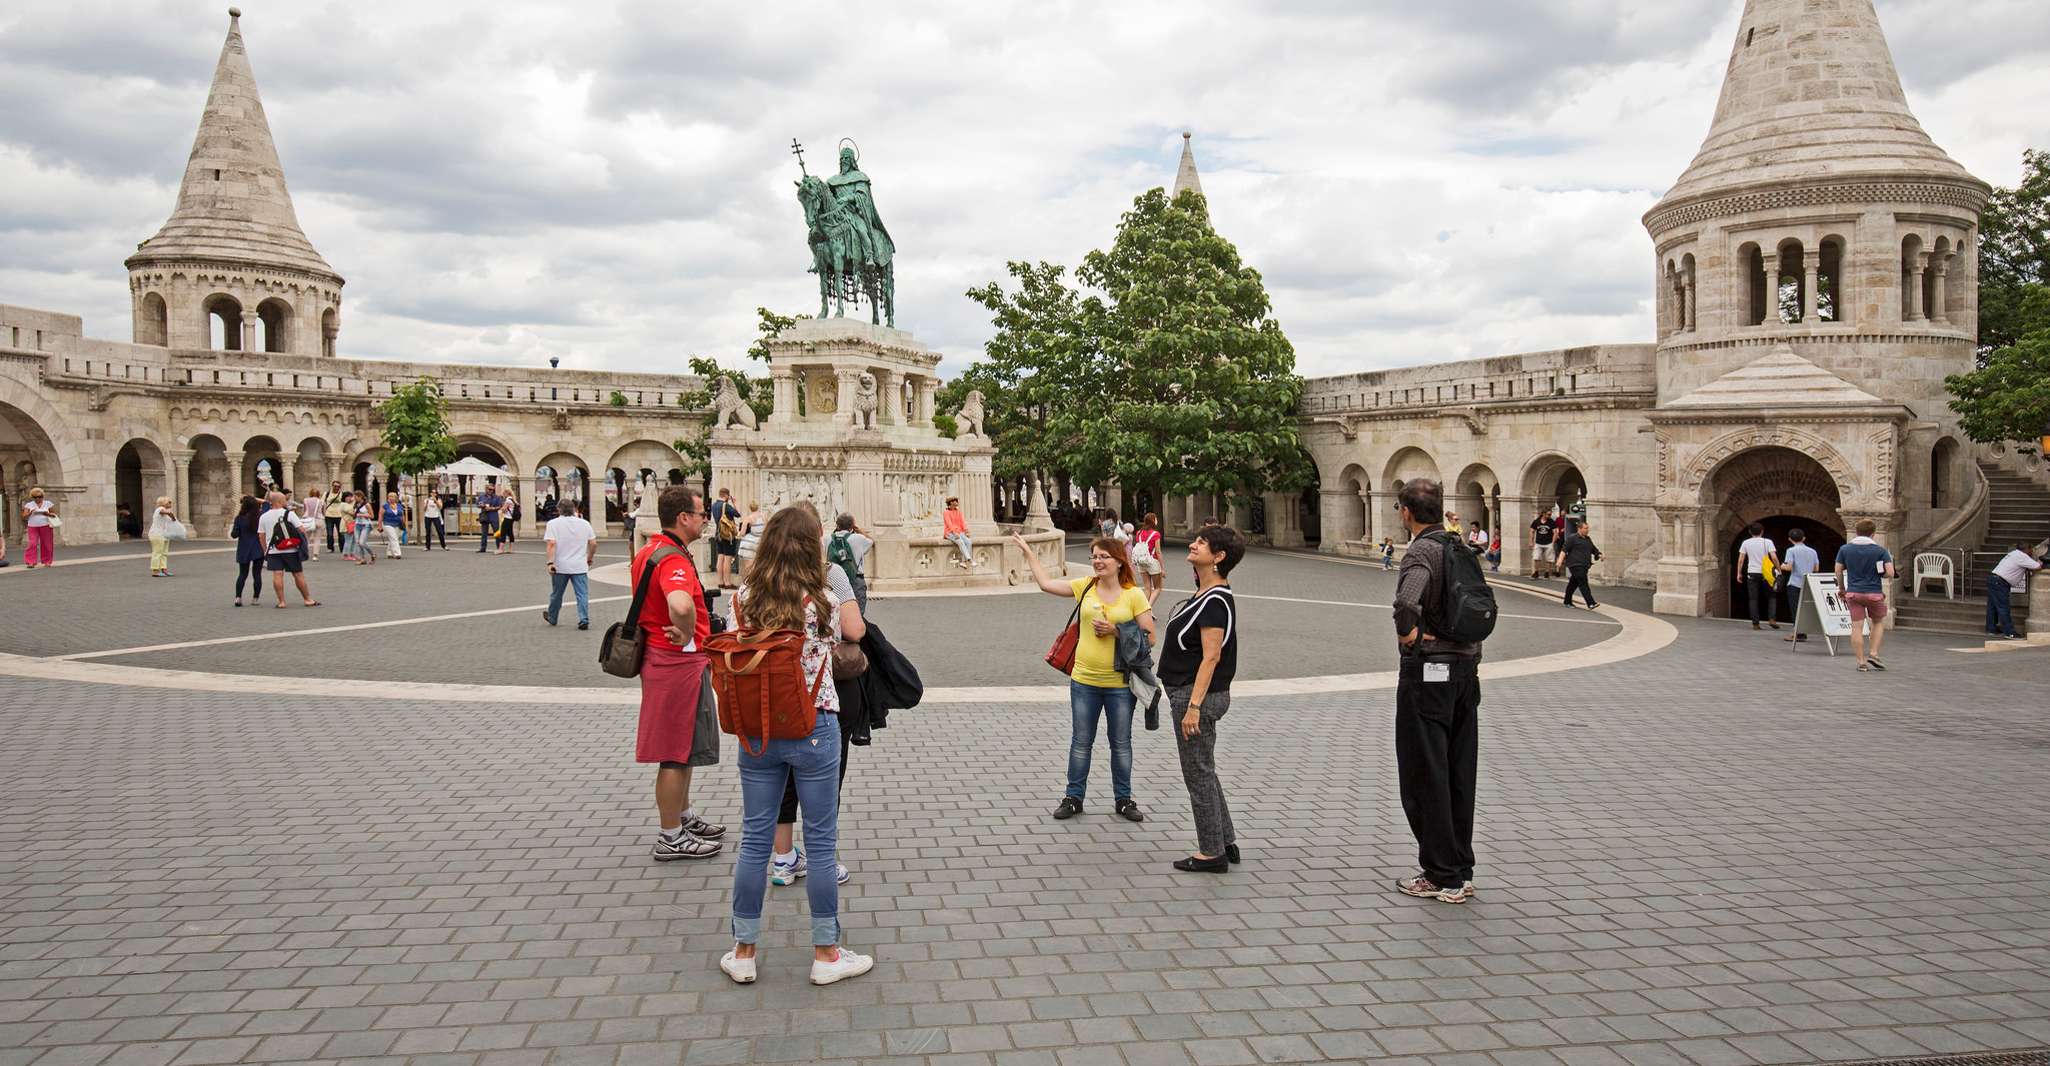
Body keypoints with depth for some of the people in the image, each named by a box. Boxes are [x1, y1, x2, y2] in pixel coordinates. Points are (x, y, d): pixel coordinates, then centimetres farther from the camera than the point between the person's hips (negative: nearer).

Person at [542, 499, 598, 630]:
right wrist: (589, 559, 19)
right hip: (580, 566, 1)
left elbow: (552, 544, -14)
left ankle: (552, 618, 32)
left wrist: (550, 562, -16)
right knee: (582, 594, 0)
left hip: (560, 566, -1)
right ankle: (584, 620, -10)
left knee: (556, 594, 15)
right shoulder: (584, 523, 5)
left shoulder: (553, 523, -3)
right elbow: (593, 543, 5)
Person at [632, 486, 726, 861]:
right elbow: (680, 605, -45)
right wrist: (687, 636, -27)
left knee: (681, 748, 23)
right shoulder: (673, 560, -24)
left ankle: (684, 817, 37)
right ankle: (671, 838, 11)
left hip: (659, 657, 11)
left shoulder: (649, 550, 10)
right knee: (676, 754, 0)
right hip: (679, 662, -11)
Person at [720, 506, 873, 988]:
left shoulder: (743, 600, -5)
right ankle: (826, 955, 18)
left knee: (754, 839, 13)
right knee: (821, 841, 8)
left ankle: (743, 952, 23)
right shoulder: (824, 602, -14)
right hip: (814, 730, -3)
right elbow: (855, 632, 5)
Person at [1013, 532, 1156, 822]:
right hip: (1084, 680, 2)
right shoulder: (1085, 586, 2)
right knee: (1081, 743, 12)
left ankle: (1123, 799, 25)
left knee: (1121, 744, 11)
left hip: (1120, 683, -2)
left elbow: (1150, 638, -7)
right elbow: (1046, 584, 8)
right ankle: (1074, 797, 24)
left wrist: (1116, 631, -17)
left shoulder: (1134, 595, -7)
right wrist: (1028, 552, 11)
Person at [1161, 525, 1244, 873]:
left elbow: (1211, 657, -23)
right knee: (1204, 772, 18)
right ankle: (1225, 842, 28)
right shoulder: (1205, 593, 12)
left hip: (1198, 695, -10)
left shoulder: (1215, 601, -19)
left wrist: (1194, 706, -25)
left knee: (1199, 775, 0)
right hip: (1191, 693, 10)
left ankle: (1212, 854, 10)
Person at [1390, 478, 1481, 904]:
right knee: (1460, 774, 13)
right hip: (1465, 668, 8)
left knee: (1425, 777, 0)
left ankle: (1442, 877, 5)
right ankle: (1461, 871, 21)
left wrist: (1407, 634, -19)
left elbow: (1407, 601, -35)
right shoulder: (1461, 549, 12)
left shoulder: (1421, 552, -16)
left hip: (1428, 672, -8)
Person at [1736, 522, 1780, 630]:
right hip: (1765, 573, -1)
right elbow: (1774, 557, -11)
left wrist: (1739, 573, 7)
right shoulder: (1767, 542, -2)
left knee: (1753, 599, 4)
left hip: (1752, 573, 1)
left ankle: (1755, 623, 2)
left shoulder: (1746, 543, 2)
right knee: (1771, 597, 14)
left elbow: (1741, 559, 0)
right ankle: (1772, 619, 0)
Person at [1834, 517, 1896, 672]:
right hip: (1874, 593, -1)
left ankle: (1861, 662, 3)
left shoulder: (1844, 549, 0)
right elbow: (1890, 573, -12)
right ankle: (1873, 654, 11)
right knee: (1878, 623, 21)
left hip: (1853, 593, 1)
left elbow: (1838, 571, 3)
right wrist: (1879, 574, 9)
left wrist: (1842, 590, 16)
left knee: (1857, 627, 2)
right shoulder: (1880, 551, -6)